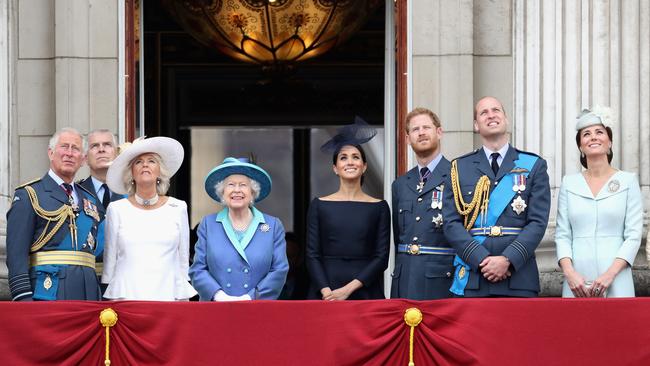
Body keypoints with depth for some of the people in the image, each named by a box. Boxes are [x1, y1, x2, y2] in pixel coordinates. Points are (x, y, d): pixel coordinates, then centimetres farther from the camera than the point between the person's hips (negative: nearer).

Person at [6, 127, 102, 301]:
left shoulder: (90, 200, 20)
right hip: (48, 292, -5)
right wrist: (24, 298, -16)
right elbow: (16, 252, -6)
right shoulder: (28, 195, 2)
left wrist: (102, 300, 12)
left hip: (87, 293, 5)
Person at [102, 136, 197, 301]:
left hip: (167, 295, 0)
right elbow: (109, 261, 11)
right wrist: (109, 301, 9)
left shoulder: (178, 208, 7)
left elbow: (184, 261, 11)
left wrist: (183, 299, 7)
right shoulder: (116, 209, 6)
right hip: (126, 296, 0)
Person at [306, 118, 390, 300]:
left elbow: (382, 258, -1)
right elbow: (312, 255, 1)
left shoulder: (379, 207, 4)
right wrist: (326, 292, -13)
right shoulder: (319, 205, 5)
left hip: (365, 291, 0)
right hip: (325, 295, 0)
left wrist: (348, 289, -11)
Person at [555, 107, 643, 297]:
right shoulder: (569, 183, 9)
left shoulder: (628, 181, 4)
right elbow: (562, 234, 6)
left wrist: (610, 274, -12)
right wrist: (569, 272, -10)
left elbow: (634, 235, -1)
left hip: (615, 282, -1)